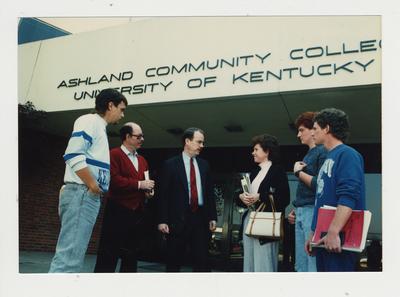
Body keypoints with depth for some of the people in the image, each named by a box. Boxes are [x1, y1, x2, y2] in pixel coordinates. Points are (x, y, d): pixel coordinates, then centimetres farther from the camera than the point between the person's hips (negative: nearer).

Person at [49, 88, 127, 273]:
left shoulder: (99, 127, 24)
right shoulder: (90, 120, -5)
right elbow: (74, 155, -19)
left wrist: (97, 188, 15)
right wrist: (93, 186, -15)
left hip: (90, 195, 10)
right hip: (81, 193, -10)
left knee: (73, 255, 10)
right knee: (69, 256, -13)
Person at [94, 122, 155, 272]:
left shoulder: (142, 160, 20)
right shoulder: (114, 154, -4)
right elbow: (113, 180, -17)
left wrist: (148, 191, 4)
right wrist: (139, 184, -16)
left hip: (137, 213, 7)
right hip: (118, 212, -7)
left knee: (131, 255, 12)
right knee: (109, 254, -3)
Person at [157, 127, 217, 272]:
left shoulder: (204, 164, 13)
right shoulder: (171, 164, 0)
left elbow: (209, 192, 14)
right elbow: (163, 194, -4)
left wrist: (212, 217, 8)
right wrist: (162, 220, -10)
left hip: (200, 218, 4)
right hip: (178, 219, -3)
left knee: (202, 261, 3)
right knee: (174, 261, 7)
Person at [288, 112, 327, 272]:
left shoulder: (322, 152, -8)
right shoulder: (308, 154, 19)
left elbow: (320, 184, -18)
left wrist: (298, 172, -6)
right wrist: (296, 210, 15)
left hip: (313, 211, -9)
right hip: (301, 213, 9)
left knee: (314, 264, -7)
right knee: (300, 265, 13)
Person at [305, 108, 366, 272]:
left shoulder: (347, 154, -9)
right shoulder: (328, 158, 18)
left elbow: (348, 197, -22)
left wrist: (333, 232, -28)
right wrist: (313, 234, 20)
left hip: (338, 239, -9)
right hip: (323, 237, 9)